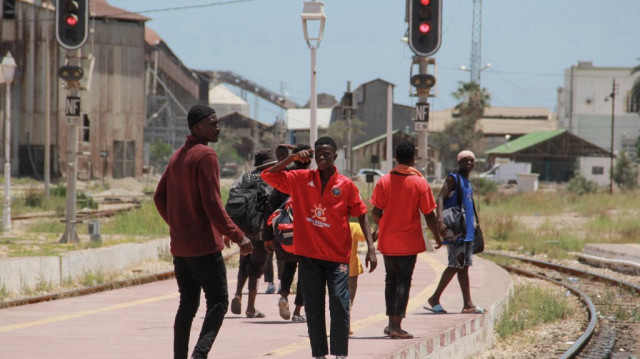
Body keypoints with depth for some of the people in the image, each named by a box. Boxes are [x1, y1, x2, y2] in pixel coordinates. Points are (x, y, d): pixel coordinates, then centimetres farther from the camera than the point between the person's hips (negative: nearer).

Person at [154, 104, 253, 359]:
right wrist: (237, 236, -16)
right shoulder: (206, 155, -13)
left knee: (188, 304, 13)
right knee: (218, 303, -5)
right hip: (204, 246, -8)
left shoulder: (177, 156, 14)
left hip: (179, 246, 8)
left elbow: (160, 197, 18)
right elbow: (212, 203, -19)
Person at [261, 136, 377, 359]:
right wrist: (293, 158, -8)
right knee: (313, 308, 5)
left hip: (337, 256, -2)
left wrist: (370, 248, -4)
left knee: (339, 305, -10)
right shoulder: (301, 179, 4)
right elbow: (268, 175, 2)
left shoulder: (346, 185, 0)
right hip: (309, 255, 2)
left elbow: (361, 215, 4)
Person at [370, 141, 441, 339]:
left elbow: (376, 212, -4)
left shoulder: (384, 181, -4)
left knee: (391, 280, 16)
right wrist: (436, 236, 8)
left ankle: (391, 322, 19)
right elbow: (429, 214, -6)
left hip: (387, 241, 2)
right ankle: (397, 326, -5)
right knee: (403, 282, 1)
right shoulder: (420, 183, -8)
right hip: (409, 241, -2)